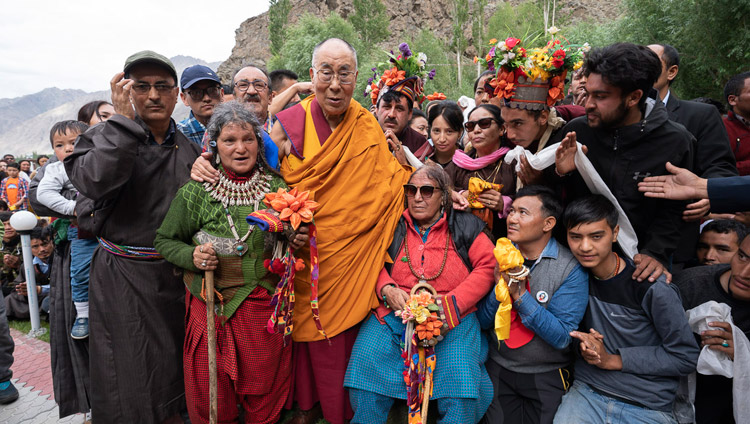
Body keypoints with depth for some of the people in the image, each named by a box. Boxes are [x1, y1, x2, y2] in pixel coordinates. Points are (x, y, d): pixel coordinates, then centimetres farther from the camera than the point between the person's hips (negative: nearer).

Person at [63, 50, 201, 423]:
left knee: (174, 363, 17)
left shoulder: (189, 148, 8)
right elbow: (94, 182, -28)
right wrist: (124, 120, -25)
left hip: (176, 273, 4)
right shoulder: (104, 137, -3)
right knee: (129, 372, 6)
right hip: (122, 276, -3)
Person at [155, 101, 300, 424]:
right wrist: (192, 256, -14)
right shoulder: (195, 193, -7)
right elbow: (165, 240, 4)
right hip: (214, 307, -2)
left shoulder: (278, 187, 0)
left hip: (266, 307, 2)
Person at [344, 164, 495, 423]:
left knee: (462, 396, -21)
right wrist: (387, 290, -6)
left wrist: (449, 304, -10)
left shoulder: (465, 226, 8)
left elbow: (487, 266, 2)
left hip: (452, 319, -1)